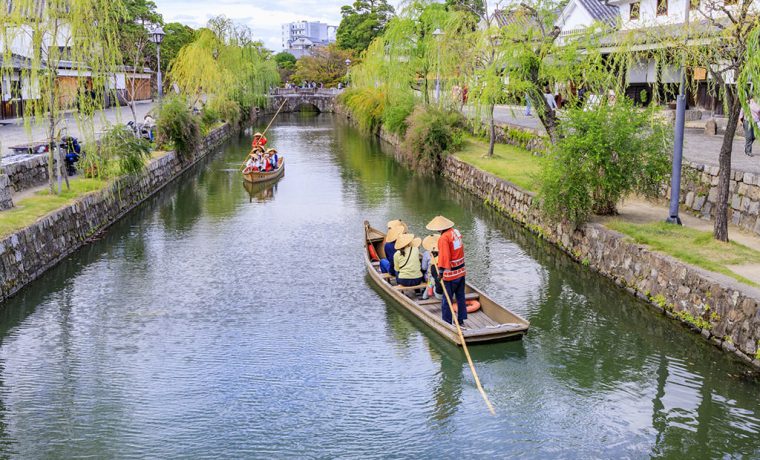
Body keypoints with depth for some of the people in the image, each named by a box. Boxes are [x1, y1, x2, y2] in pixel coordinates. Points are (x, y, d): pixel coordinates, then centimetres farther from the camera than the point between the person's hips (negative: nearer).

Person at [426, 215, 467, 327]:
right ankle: (461, 321, 25)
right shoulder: (456, 232, 5)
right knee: (460, 297, 16)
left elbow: (445, 255, -23)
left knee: (446, 300, 1)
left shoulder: (444, 238, -19)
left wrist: (442, 270, -20)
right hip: (461, 271, 9)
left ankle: (447, 323, 6)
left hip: (450, 274, -8)